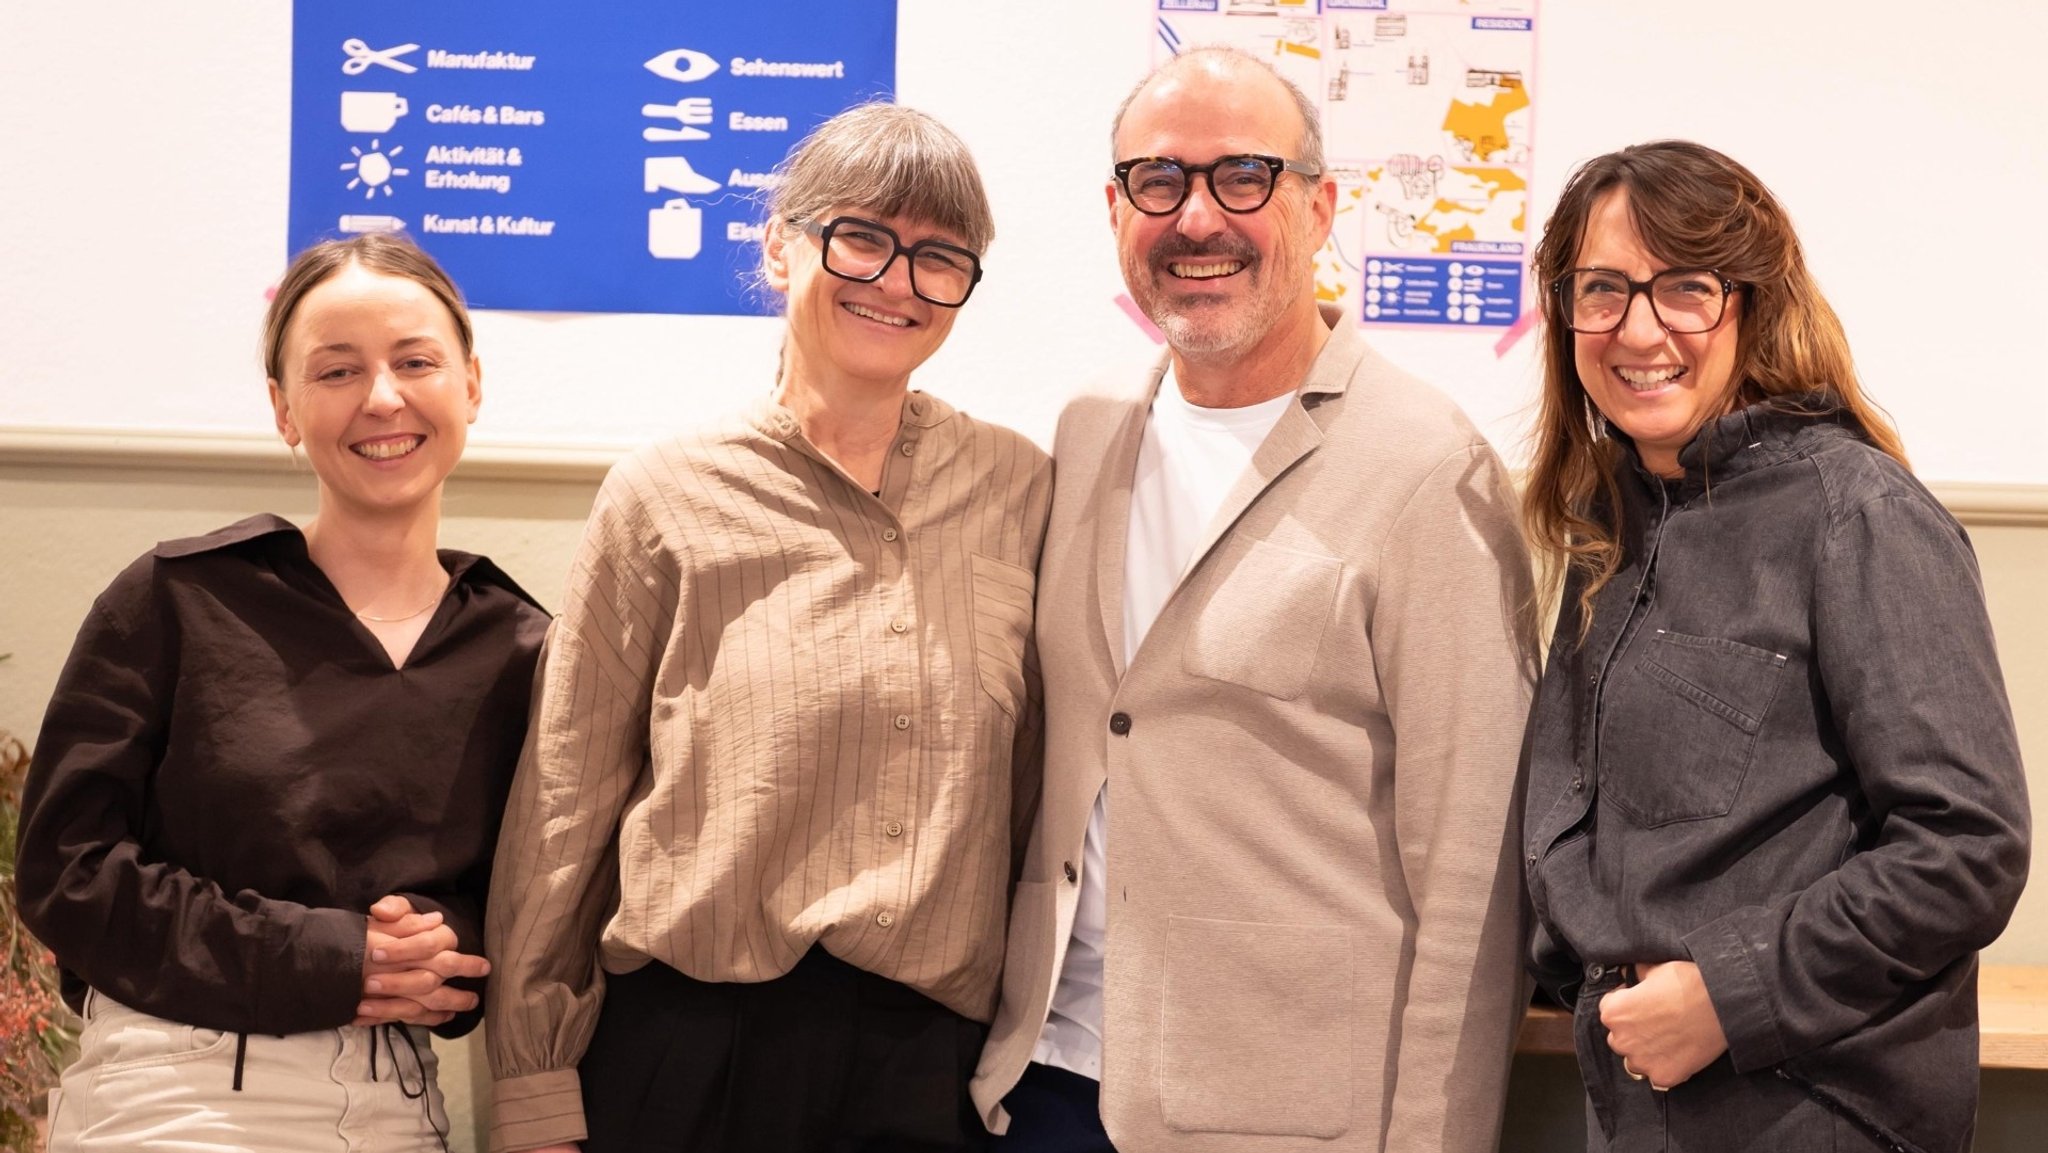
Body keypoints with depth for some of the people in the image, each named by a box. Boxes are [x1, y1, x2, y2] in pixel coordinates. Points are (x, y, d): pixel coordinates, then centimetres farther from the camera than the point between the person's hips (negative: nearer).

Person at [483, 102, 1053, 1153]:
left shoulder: (1020, 488, 4)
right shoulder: (666, 497, -1)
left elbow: (1037, 780, 10)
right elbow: (564, 808, 1)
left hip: (931, 1059, 2)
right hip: (689, 1045, -1)